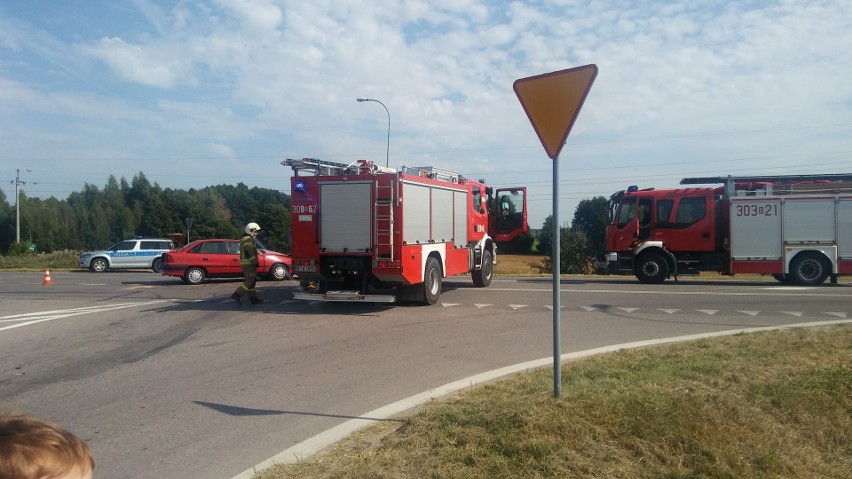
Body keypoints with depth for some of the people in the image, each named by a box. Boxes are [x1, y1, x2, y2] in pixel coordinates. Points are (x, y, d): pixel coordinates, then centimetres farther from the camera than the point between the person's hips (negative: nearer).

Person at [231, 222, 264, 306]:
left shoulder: (247, 239, 21)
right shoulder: (248, 240, -13)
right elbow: (249, 253, -21)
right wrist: (255, 262, -19)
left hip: (247, 263, 11)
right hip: (249, 263, -11)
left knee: (251, 281, 11)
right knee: (250, 281, -12)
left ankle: (253, 298, 12)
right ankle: (237, 295, -15)